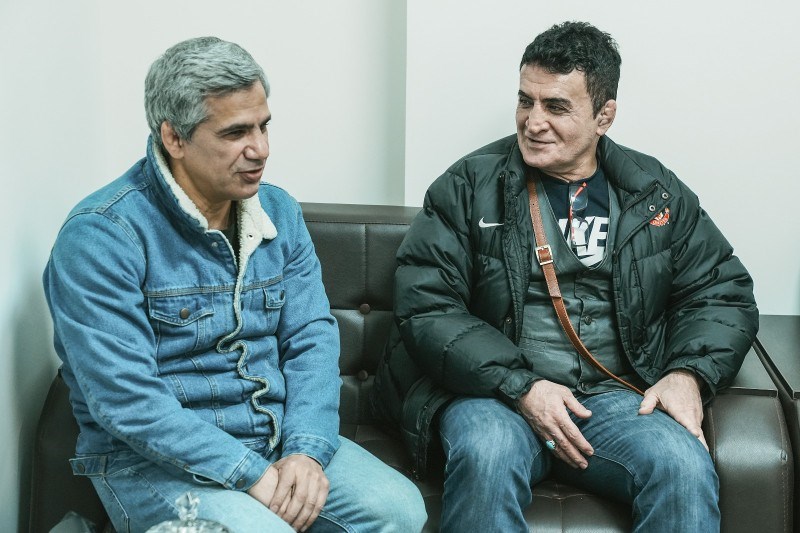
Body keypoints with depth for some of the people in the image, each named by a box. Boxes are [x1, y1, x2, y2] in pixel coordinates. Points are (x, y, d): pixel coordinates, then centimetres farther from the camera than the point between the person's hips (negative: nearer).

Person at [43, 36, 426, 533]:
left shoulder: (279, 212, 6)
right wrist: (253, 475, -23)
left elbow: (312, 338, 2)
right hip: (154, 458, -5)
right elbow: (125, 398, -21)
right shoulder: (101, 235, -15)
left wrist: (306, 451, -15)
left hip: (279, 438, 6)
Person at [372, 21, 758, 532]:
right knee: (487, 455, -36)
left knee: (685, 467, -28)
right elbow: (426, 307, -4)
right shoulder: (469, 187, 5)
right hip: (490, 392, -2)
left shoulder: (656, 193, 14)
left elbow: (724, 292, 15)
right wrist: (521, 387, -14)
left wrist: (690, 373, -5)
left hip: (616, 397, 2)